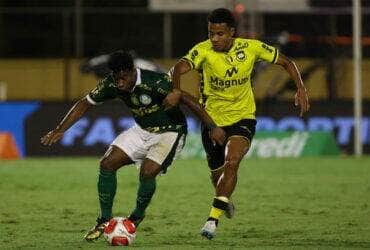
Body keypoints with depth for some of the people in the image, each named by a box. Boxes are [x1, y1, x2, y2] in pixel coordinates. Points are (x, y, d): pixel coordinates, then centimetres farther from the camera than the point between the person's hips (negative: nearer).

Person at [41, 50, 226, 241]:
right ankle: (105, 220, 6)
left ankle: (137, 217, 3)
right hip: (142, 131, 6)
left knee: (147, 172, -26)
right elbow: (84, 104, -1)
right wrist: (59, 131, -8)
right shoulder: (111, 85, -13)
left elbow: (187, 100, -27)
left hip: (170, 132, -6)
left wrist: (213, 128, -27)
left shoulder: (155, 82, -31)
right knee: (107, 163, -9)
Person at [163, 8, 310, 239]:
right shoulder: (204, 50, -18)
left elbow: (286, 62, 0)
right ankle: (225, 201, 51)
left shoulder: (251, 47, -13)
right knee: (217, 172, 16)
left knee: (231, 163, -26)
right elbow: (180, 67, -37)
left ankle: (214, 218, -24)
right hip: (212, 119, 1)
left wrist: (301, 88, -14)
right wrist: (177, 91, -58)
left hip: (243, 118, -1)